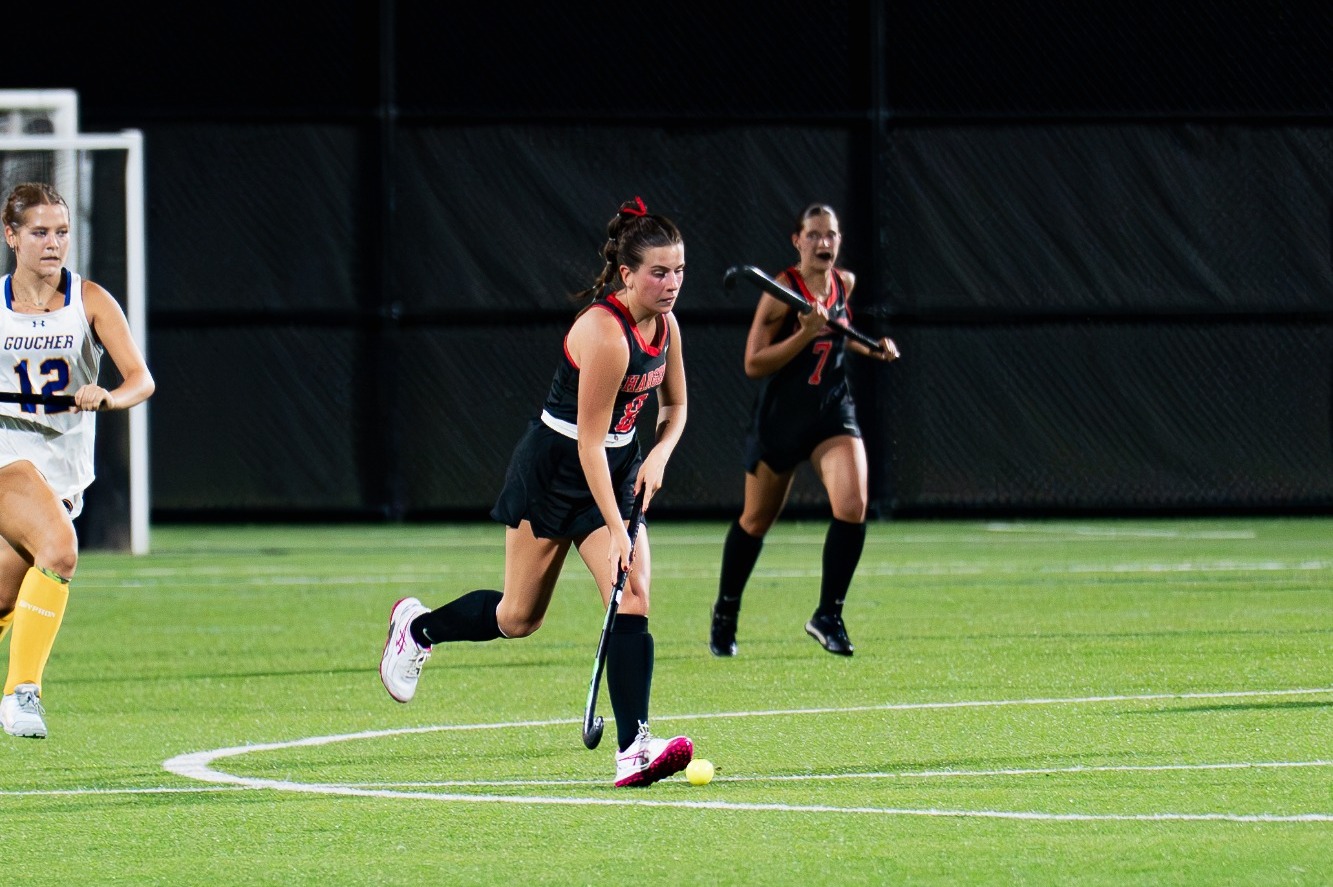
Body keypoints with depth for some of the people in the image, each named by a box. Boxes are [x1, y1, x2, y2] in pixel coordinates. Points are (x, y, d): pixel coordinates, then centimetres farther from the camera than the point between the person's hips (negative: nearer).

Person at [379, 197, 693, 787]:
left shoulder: (665, 324, -1)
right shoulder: (604, 333, -26)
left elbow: (674, 407, 15)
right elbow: (589, 441, -26)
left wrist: (658, 457, -5)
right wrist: (615, 529, -28)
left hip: (616, 470, 7)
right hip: (554, 468, -7)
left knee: (632, 603, -12)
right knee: (519, 617, 7)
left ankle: (634, 750, -19)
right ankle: (418, 627, 35)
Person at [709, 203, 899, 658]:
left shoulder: (844, 283, 1)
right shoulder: (781, 291, -17)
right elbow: (754, 364, -19)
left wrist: (871, 348, 6)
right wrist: (806, 334, -28)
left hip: (832, 411, 4)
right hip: (780, 416, -4)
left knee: (852, 507, -19)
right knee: (756, 520, 12)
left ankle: (828, 616, -5)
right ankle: (725, 615, 34)